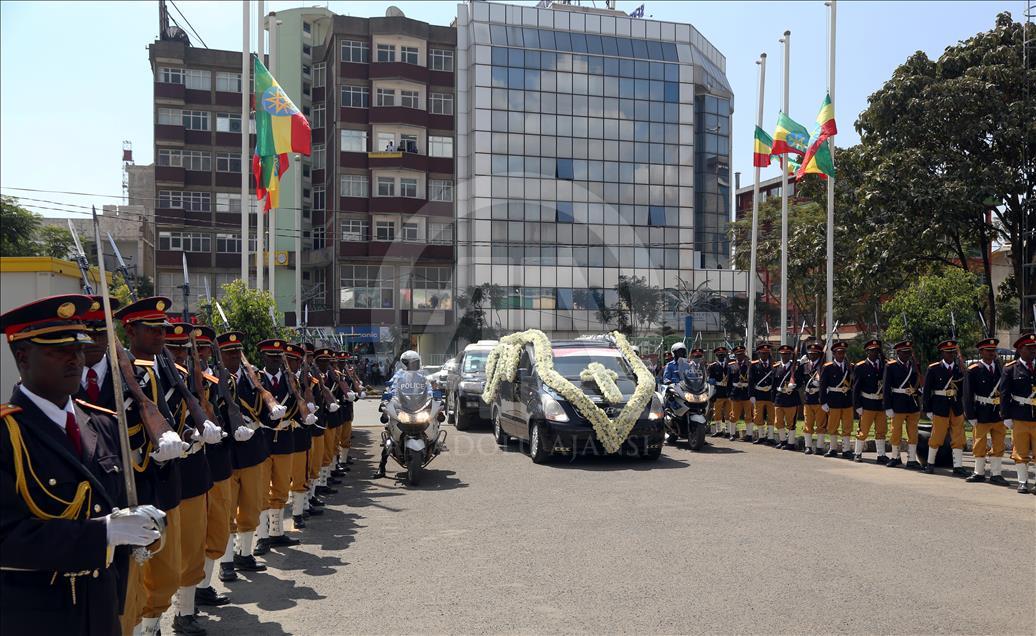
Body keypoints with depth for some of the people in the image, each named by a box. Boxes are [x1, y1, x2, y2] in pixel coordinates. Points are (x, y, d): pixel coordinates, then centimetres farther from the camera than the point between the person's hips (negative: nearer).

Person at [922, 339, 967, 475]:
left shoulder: (960, 369, 7)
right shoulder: (933, 369, -1)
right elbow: (927, 390, 0)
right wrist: (928, 409, -2)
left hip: (957, 408, 3)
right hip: (940, 407, -3)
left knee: (958, 437, 3)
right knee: (937, 436, 3)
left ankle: (958, 466, 10)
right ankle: (930, 463, 17)